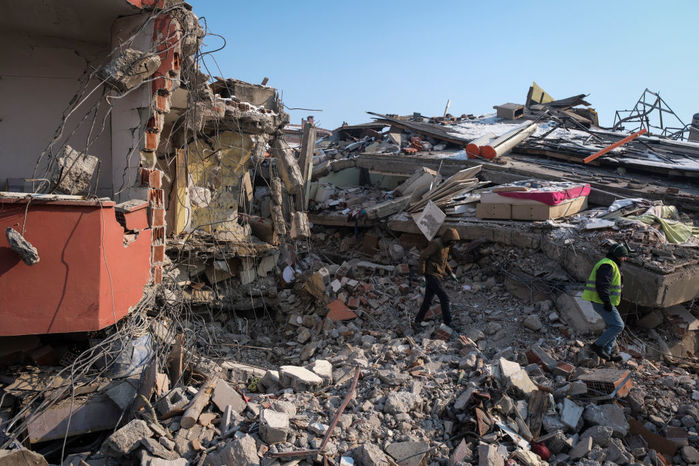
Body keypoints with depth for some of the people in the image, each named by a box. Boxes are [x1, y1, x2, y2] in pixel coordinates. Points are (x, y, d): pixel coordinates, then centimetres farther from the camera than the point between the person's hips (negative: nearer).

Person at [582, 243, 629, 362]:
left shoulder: (612, 265, 19)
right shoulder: (607, 265, -16)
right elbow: (602, 285, -25)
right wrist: (607, 303, -25)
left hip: (606, 303, 11)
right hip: (601, 303, -11)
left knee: (613, 327, 14)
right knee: (618, 326, -11)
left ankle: (607, 352, 18)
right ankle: (598, 345, -2)